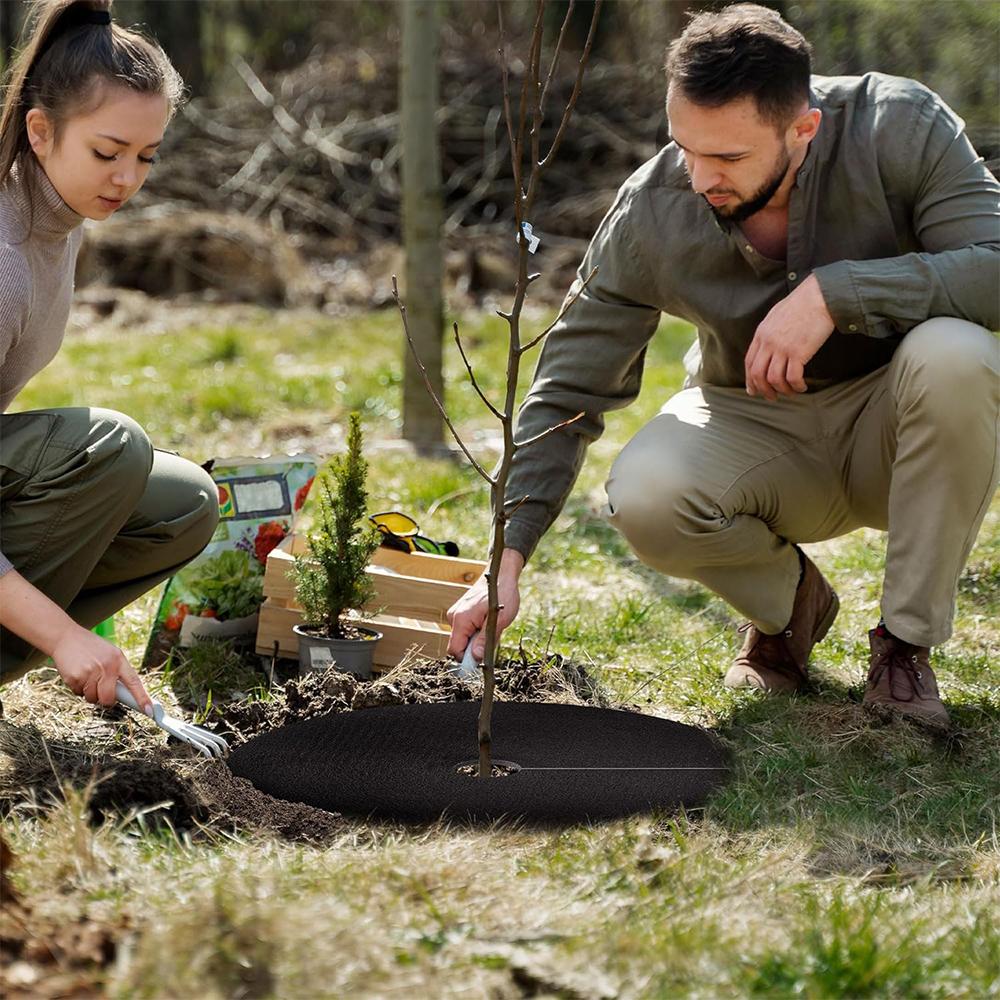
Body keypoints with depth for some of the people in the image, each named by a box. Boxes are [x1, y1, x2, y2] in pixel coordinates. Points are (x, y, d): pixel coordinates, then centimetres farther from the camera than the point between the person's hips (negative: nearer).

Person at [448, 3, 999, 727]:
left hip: (895, 428, -1)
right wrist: (507, 560, -21)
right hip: (754, 423, 1)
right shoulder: (650, 214, -18)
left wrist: (833, 290, -39)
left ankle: (908, 642, -14)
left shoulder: (901, 128, -22)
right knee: (643, 500, -31)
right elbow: (567, 392, -13)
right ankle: (788, 601, 6)